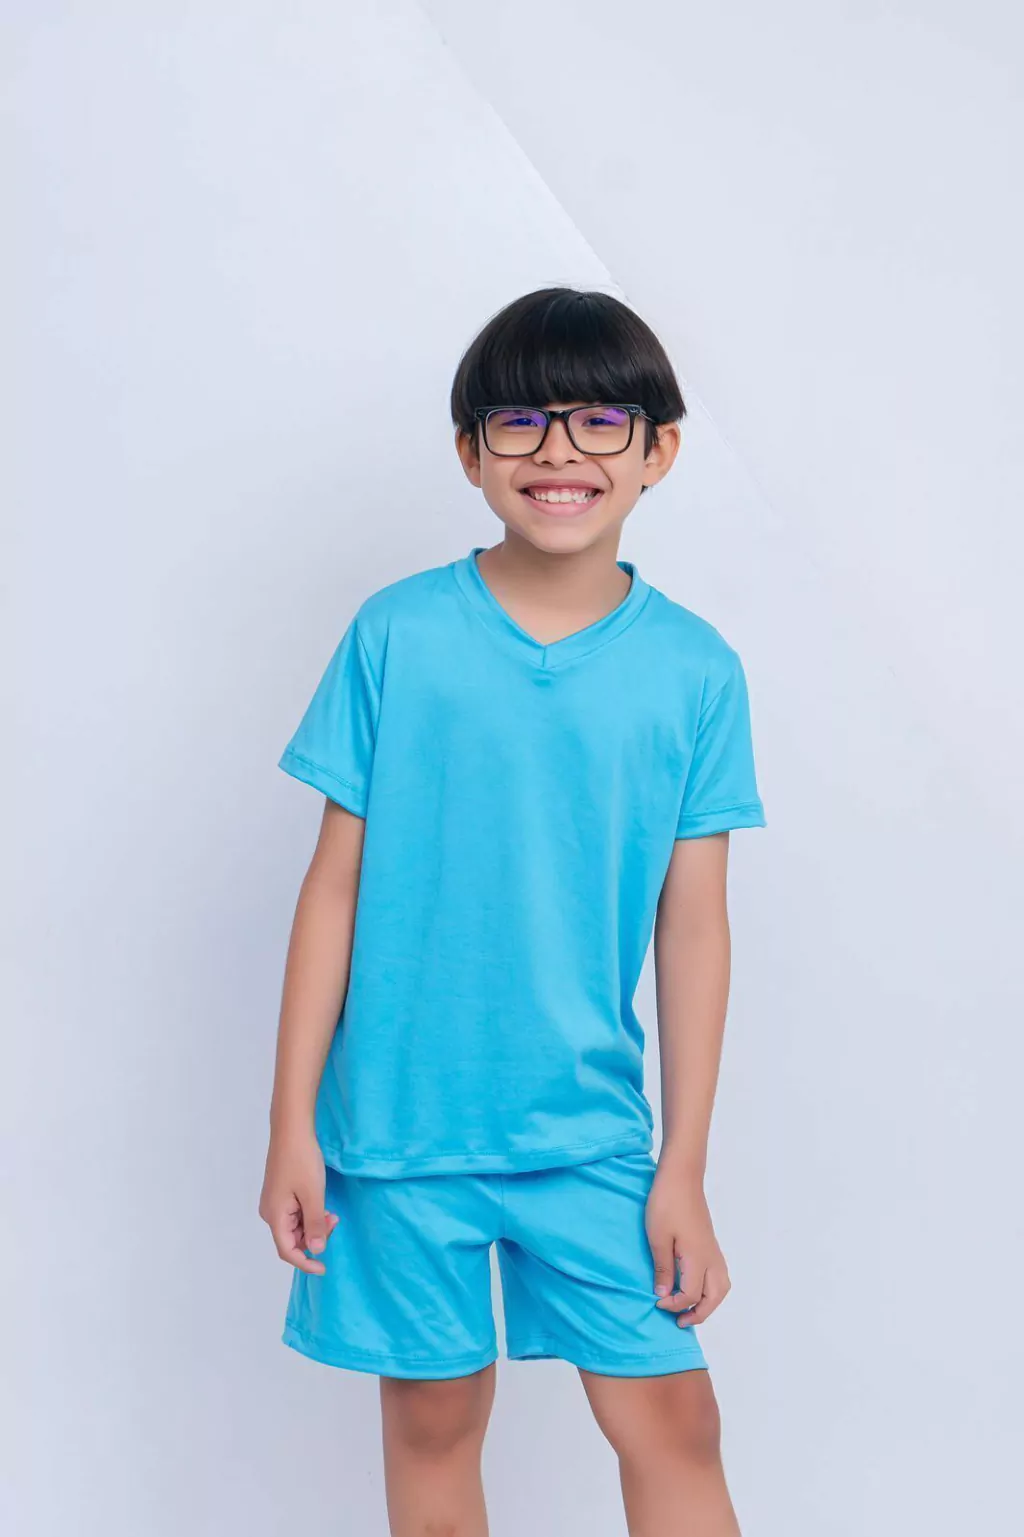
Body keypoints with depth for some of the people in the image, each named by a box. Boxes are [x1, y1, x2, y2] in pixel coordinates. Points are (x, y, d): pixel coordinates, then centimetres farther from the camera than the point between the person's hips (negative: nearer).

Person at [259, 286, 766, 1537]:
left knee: (671, 1422, 3)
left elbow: (692, 926, 0)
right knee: (432, 1419, 13)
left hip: (591, 1130, 1)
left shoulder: (695, 670, -3)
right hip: (400, 1117, 0)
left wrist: (685, 1167, 1)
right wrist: (291, 1125, -1)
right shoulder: (398, 635, -5)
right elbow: (335, 885, -1)